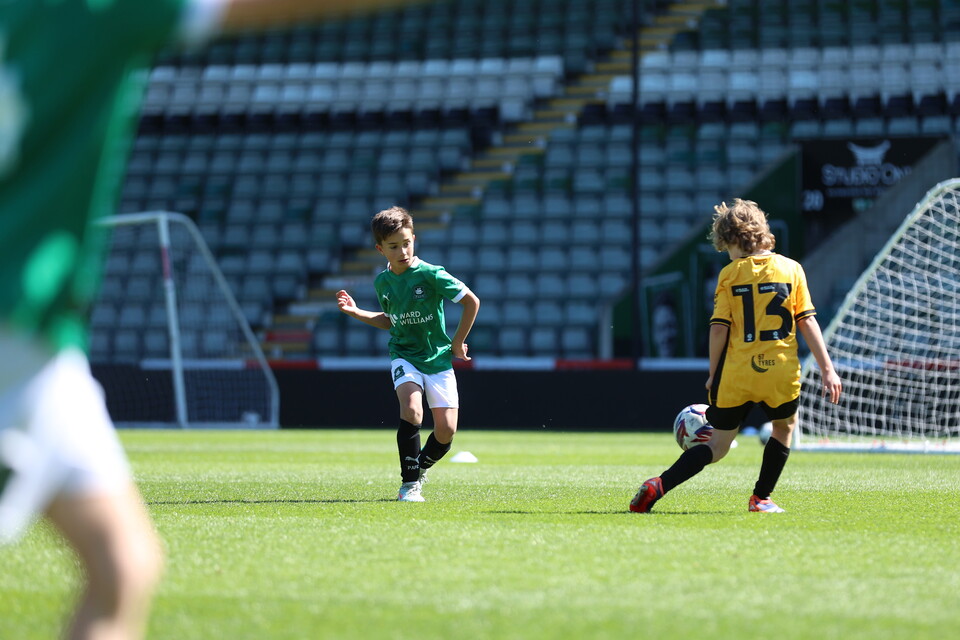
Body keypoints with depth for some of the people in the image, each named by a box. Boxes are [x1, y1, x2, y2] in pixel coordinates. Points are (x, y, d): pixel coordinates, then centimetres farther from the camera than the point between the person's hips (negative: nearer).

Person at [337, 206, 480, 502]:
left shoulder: (432, 275, -15)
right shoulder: (382, 282, 1)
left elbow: (472, 301, -6)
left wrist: (457, 343, -2)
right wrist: (356, 312, 7)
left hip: (438, 358, -2)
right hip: (404, 357, 2)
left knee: (446, 432, -5)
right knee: (411, 411, -26)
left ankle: (420, 468, 28)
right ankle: (409, 484, -15)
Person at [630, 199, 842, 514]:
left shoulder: (730, 273, 1)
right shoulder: (791, 269, 5)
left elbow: (719, 328, -4)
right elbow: (807, 322, 1)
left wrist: (713, 374, 6)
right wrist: (827, 369, 3)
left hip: (736, 373, 0)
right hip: (781, 371, 0)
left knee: (717, 446, 9)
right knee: (784, 428, 28)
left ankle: (658, 485, -10)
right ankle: (761, 498, 25)